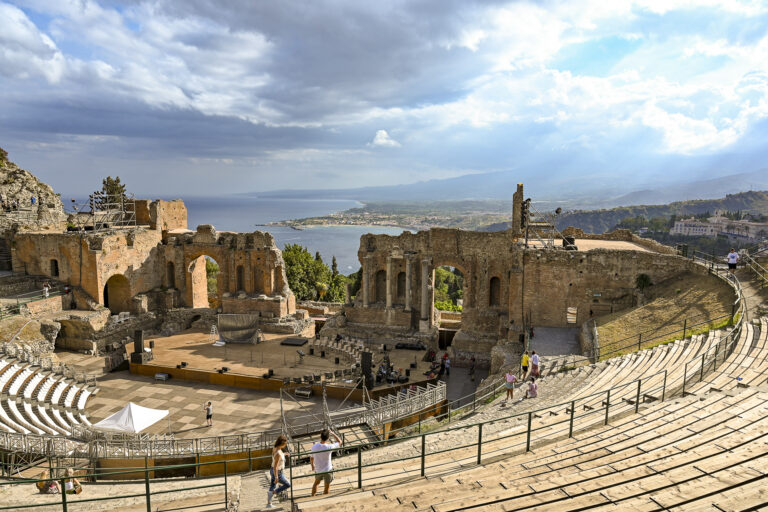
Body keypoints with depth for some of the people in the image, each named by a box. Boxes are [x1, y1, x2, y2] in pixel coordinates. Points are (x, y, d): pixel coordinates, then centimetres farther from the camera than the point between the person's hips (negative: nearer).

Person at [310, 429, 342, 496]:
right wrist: (333, 433, -6)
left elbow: (311, 458, -2)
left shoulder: (314, 446, -19)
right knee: (327, 487, 18)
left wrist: (312, 466, 17)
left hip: (317, 470, 4)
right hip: (327, 470, -4)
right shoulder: (329, 447, -29)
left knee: (316, 483, 30)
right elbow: (339, 442, -11)